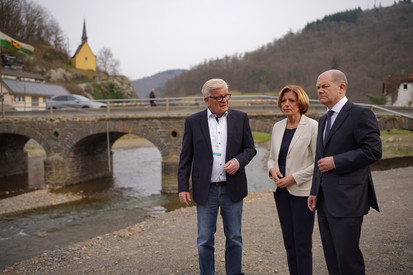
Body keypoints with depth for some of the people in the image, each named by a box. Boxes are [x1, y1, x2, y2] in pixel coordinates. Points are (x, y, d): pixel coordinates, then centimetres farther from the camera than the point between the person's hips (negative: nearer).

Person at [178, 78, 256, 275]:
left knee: (234, 238, 13)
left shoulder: (240, 118, 2)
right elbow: (185, 158, 1)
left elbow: (250, 149, 7)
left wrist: (238, 161, -14)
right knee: (205, 241, 8)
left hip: (232, 189, 1)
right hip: (206, 190, -1)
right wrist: (182, 187, -3)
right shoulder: (193, 122, -1)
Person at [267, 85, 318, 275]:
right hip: (281, 190, 6)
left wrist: (294, 178, -16)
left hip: (302, 191, -6)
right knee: (289, 241, 13)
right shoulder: (277, 127, 8)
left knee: (302, 243, 0)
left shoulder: (312, 126, -9)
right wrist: (272, 169, -4)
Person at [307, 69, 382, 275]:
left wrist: (335, 161, -17)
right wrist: (314, 191, 16)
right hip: (324, 201, 8)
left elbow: (373, 150, -16)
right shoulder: (324, 120, 18)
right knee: (332, 258, 15)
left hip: (346, 200, -8)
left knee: (348, 258, -1)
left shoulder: (360, 114, -8)